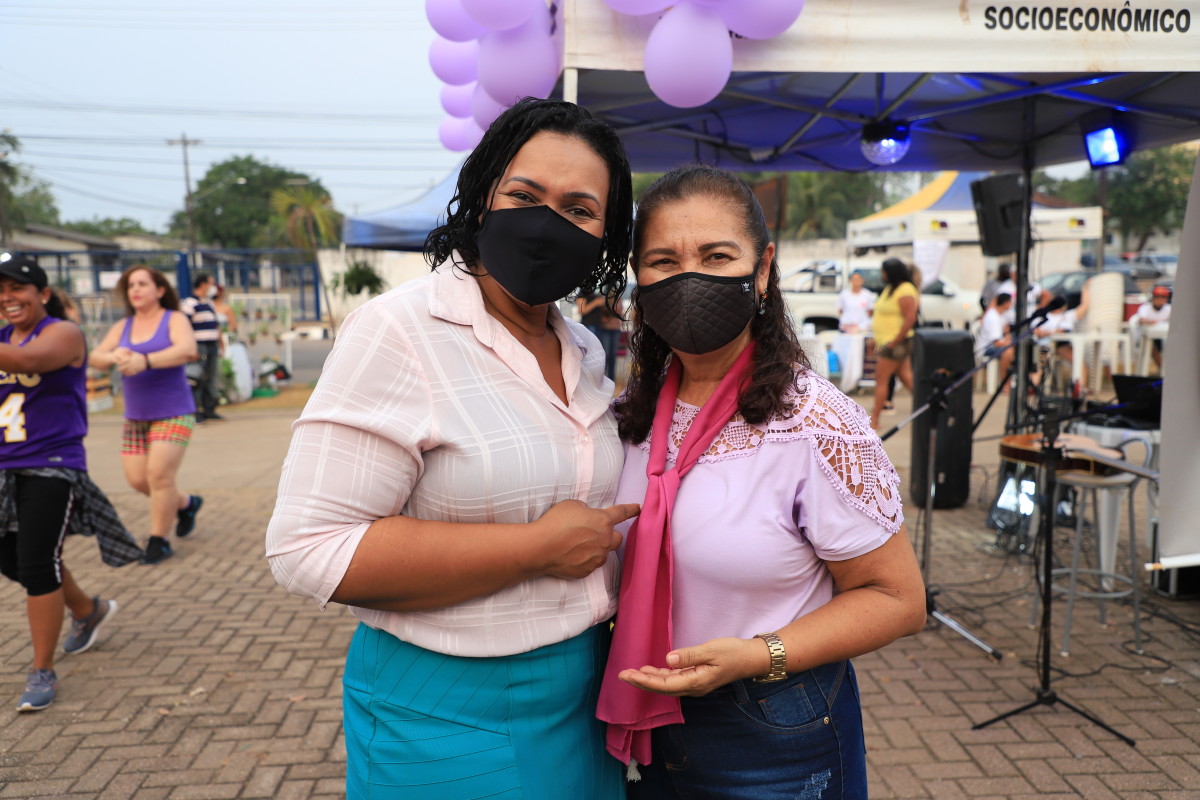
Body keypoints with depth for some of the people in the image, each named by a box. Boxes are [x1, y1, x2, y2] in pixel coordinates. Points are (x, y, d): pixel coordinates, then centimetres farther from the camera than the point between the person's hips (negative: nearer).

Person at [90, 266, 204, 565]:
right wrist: (113, 356, -24)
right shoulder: (123, 327, 9)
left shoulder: (174, 319, -5)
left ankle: (159, 541, 1)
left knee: (159, 474, -14)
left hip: (173, 412, -6)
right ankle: (186, 504, 30)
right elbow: (95, 357, 0)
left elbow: (188, 350, -24)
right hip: (136, 416, 6)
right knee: (137, 479, 5)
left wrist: (145, 361, -36)